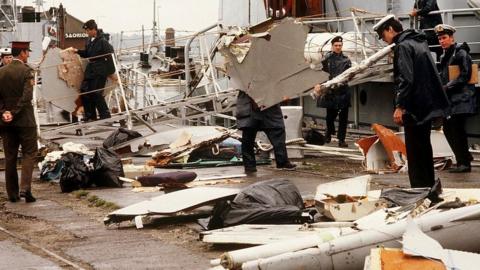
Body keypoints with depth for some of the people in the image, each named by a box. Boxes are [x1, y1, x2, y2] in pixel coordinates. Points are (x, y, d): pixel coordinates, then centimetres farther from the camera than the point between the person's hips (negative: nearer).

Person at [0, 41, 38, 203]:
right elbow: (27, 97, -18)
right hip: (25, 120, -5)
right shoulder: (26, 71, -10)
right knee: (29, 153, 3)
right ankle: (25, 188, -12)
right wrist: (14, 113, -15)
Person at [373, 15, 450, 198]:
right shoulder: (419, 42, 17)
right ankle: (430, 190, 24)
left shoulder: (402, 46, -12)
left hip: (415, 107, -10)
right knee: (424, 148, 17)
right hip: (428, 105, 10)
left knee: (415, 151, -6)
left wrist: (399, 106, -22)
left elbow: (405, 78, -22)